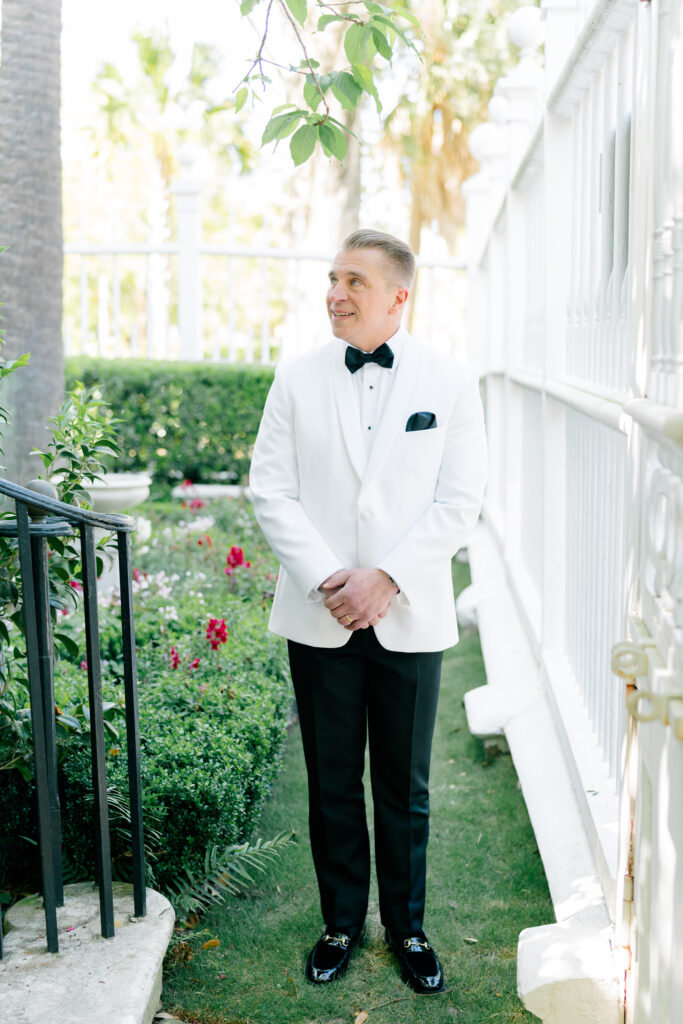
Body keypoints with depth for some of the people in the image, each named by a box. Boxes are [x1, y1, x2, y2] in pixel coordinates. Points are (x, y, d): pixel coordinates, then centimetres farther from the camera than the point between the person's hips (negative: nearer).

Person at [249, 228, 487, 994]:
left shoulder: (451, 384, 0)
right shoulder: (298, 379, 3)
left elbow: (460, 502, -5)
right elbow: (270, 490, -1)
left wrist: (385, 578, -15)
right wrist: (327, 580, -12)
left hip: (409, 620, -1)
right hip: (319, 618, 1)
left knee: (404, 787, 11)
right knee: (332, 785, 11)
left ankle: (406, 926, 29)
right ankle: (342, 923, 29)